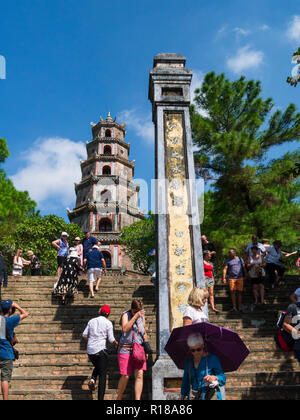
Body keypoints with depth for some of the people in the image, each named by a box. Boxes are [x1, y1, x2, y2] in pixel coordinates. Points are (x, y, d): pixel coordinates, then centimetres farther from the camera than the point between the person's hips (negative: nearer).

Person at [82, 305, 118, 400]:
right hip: (101, 350, -4)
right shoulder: (108, 323, -4)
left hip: (90, 350, 5)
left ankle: (92, 379, 1)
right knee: (102, 375, 5)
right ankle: (100, 398, 0)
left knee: (97, 367, 30)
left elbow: (84, 335, 7)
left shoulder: (92, 321, 7)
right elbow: (111, 339, -6)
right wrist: (116, 343, 14)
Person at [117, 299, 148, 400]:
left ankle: (137, 399, -7)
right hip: (126, 349, -4)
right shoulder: (125, 315, -2)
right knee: (125, 376, -2)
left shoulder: (142, 317, 11)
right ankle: (119, 398, 20)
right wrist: (135, 316, -23)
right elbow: (125, 329, -20)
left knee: (139, 375, -8)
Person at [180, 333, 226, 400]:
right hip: (193, 397, 4)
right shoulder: (188, 362, 10)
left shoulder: (212, 359, -3)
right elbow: (185, 382, 20)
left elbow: (223, 379, -6)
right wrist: (182, 397, 17)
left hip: (211, 397, -4)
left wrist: (214, 378, -25)